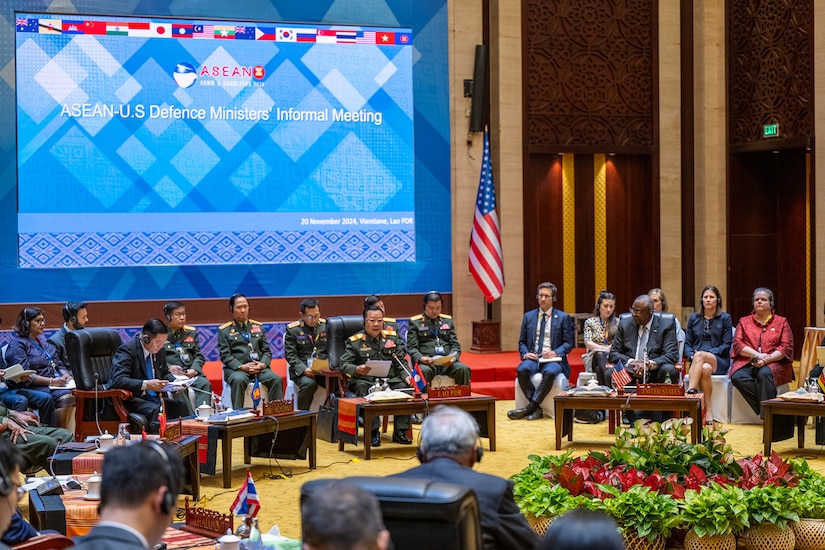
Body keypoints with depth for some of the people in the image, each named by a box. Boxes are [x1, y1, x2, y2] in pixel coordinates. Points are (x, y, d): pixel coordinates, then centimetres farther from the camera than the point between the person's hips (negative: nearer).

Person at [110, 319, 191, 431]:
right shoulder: (127, 349, -15)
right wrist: (146, 384, -35)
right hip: (131, 400, -7)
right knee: (154, 409, -35)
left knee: (182, 406, -15)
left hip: (152, 398, 7)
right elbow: (118, 380, -26)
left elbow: (165, 373, 26)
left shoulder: (159, 350, 8)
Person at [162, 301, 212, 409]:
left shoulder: (191, 332, 20)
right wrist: (169, 367, -16)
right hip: (170, 374, -4)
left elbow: (199, 355, 17)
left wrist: (194, 369, -4)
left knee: (205, 383, -26)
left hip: (190, 373, 4)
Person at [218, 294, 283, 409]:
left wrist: (263, 364, -6)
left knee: (276, 379, -27)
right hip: (236, 369, -3)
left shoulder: (258, 326, 20)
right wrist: (242, 367, -15)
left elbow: (266, 351, 17)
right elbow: (225, 356, 0)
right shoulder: (224, 330, 9)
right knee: (238, 380, -38)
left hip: (260, 368, 3)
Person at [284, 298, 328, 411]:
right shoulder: (293, 329, 2)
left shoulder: (326, 325, 12)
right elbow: (290, 355, -2)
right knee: (309, 384, -35)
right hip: (301, 371, -3)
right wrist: (304, 369, -19)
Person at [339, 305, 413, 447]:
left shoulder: (392, 337, 16)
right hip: (366, 381, -3)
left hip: (390, 380, 4)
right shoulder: (354, 341, 4)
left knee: (404, 388, -25)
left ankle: (400, 432, -13)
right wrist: (357, 370, -26)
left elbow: (401, 362, 16)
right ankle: (373, 432, -24)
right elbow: (344, 364, -5)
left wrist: (407, 377, -3)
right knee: (365, 390, -37)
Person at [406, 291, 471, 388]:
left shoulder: (448, 320, 20)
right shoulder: (415, 322, 10)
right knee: (424, 371, -38)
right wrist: (421, 358, -18)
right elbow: (412, 347, 4)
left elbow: (455, 345, 16)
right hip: (426, 362, -3)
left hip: (447, 362, 3)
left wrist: (452, 358, -7)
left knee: (463, 369, -28)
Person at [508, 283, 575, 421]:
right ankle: (536, 409, -29)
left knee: (550, 372, -38)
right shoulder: (528, 316, 16)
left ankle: (530, 408, -33)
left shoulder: (563, 317, 9)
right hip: (533, 357, 2)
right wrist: (525, 353, -6)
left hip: (552, 359, -2)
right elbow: (522, 342, 16)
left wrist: (556, 352, -15)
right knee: (522, 370, -33)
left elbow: (568, 343, 5)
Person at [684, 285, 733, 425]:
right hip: (697, 361, 2)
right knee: (705, 369, -37)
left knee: (700, 355, -37)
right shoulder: (694, 318, 19)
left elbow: (726, 345, 1)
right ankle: (708, 411, -38)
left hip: (719, 361, -2)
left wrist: (708, 353, -13)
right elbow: (687, 343, 16)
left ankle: (691, 391, -48)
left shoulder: (725, 318, 10)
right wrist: (691, 355, -7)